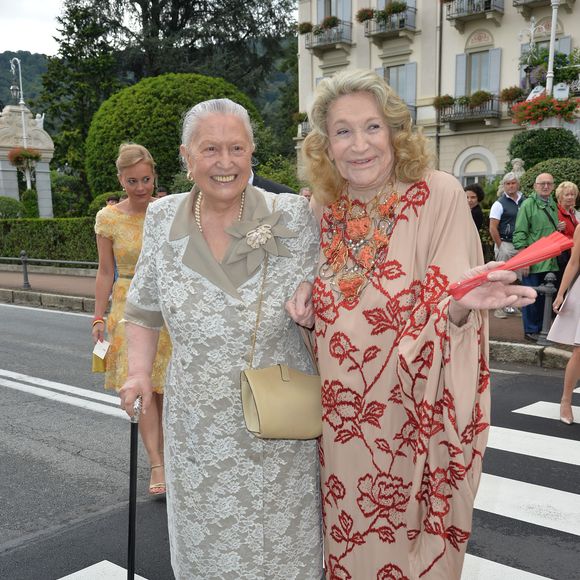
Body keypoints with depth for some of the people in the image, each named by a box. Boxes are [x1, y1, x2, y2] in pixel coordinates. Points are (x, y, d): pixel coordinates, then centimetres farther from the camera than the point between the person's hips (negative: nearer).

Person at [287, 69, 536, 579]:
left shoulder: (438, 194, -14)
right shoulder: (324, 208, 0)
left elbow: (450, 310, -17)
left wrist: (461, 304, -38)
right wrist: (308, 308, -8)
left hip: (413, 418, -4)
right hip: (341, 417, 4)